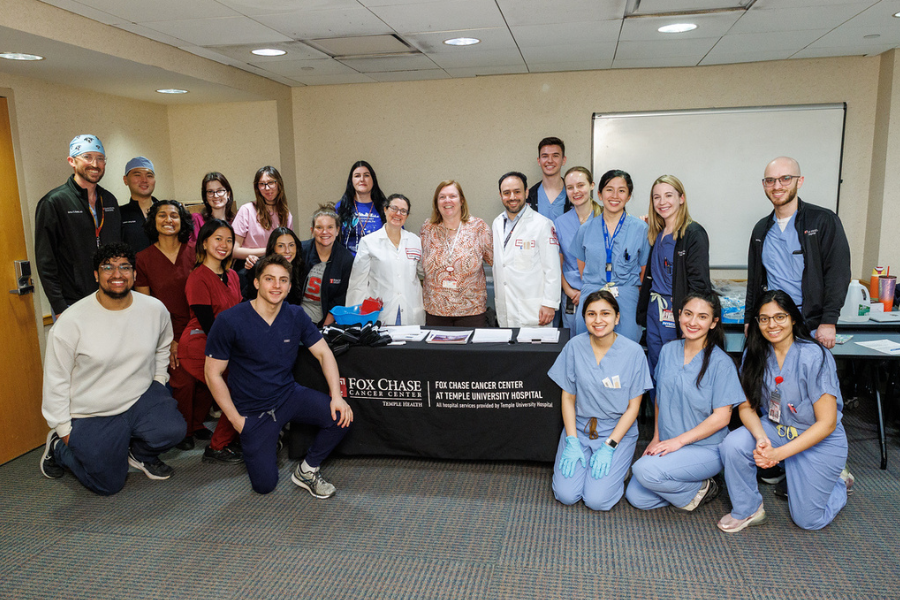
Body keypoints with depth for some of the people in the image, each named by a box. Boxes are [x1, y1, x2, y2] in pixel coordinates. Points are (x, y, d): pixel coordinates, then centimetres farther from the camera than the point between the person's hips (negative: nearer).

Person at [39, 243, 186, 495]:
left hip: (140, 398, 3)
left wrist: (158, 382, 8)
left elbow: (162, 347, 16)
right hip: (92, 416, -3)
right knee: (108, 485, 4)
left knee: (172, 430, -26)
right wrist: (64, 429, -5)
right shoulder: (72, 321, -16)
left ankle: (139, 454, 10)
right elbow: (55, 379, -9)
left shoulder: (155, 309, -5)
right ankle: (59, 447, 32)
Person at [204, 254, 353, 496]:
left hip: (289, 395, 3)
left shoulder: (296, 316, -4)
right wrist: (235, 419, -12)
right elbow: (213, 373, -10)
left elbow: (323, 352, -1)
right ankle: (267, 444, 28)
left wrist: (336, 396, -15)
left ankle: (306, 470, 4)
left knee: (341, 416, -21)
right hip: (252, 410, -3)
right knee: (264, 484, -6)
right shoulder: (229, 321, -15)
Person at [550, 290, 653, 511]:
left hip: (618, 430, -2)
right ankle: (577, 458, 17)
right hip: (579, 427, 2)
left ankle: (618, 465, 15)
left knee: (597, 500, -15)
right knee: (566, 495, -12)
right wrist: (572, 442, -9)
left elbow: (633, 407, -6)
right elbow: (568, 398, 0)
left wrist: (608, 447, -13)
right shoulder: (575, 346, -6)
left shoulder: (633, 352, -11)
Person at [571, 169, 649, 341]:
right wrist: (595, 291, 6)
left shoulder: (640, 229, 3)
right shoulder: (586, 229, 8)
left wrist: (627, 293, 3)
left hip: (626, 305, -1)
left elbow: (645, 272, 6)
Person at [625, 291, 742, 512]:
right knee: (636, 498, -7)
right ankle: (686, 486, 15)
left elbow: (722, 417, -14)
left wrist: (679, 440, -18)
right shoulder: (668, 350, 3)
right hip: (668, 444, 6)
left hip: (706, 448, -6)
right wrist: (657, 438, 8)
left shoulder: (721, 363, -13)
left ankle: (699, 490, -1)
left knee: (645, 470, -28)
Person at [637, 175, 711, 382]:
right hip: (654, 312, 7)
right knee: (655, 372, 13)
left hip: (678, 314, -7)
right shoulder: (656, 234, 13)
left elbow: (699, 283, -14)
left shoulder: (694, 233, -10)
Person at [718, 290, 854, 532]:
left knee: (808, 520, 1)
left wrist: (778, 453, -27)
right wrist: (761, 439, -27)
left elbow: (827, 424, -22)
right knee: (733, 444, -26)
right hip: (775, 428, 4)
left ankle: (839, 481, 32)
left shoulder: (814, 357, -23)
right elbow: (747, 407, -5)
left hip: (820, 440, -4)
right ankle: (748, 510, -1)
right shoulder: (755, 354, -8)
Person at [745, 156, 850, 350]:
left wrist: (828, 322, -15)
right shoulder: (761, 229, 13)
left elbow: (838, 274, -8)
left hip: (811, 327, -4)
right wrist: (749, 320, 13)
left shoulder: (824, 221, -2)